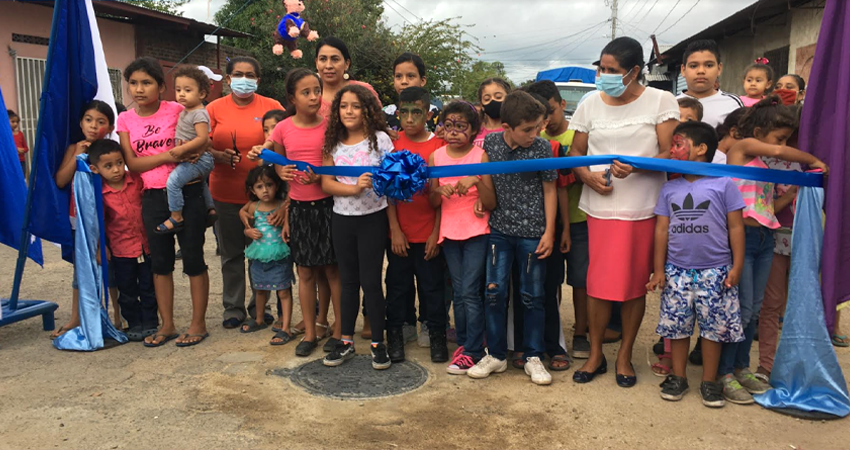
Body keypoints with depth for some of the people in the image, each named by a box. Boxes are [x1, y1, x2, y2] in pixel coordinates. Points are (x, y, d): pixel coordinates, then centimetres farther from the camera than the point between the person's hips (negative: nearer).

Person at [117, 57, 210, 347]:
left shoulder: (177, 111, -4)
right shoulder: (125, 120, 4)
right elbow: (132, 163, -3)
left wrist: (196, 150, -22)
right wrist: (167, 156, -17)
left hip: (187, 193, -4)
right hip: (153, 198, 4)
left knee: (193, 259, 2)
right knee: (160, 262, 11)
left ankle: (198, 324, 15)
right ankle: (167, 325, 24)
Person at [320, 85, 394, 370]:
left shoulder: (380, 139, -4)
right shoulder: (333, 143, 5)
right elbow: (326, 183, -1)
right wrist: (353, 188, -19)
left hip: (373, 218, -4)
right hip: (342, 220, 4)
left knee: (371, 281, -1)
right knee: (348, 281, 13)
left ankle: (378, 344, 13)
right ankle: (346, 342, 24)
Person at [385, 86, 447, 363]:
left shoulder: (439, 146, -3)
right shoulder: (393, 144, 0)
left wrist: (437, 232, -6)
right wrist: (395, 229, -6)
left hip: (429, 233, -1)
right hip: (399, 232, 1)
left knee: (432, 285, 8)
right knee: (398, 284, 11)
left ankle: (436, 334, 24)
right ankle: (395, 335, 26)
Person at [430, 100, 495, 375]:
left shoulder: (481, 156, -6)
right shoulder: (436, 157, 4)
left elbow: (492, 203, -8)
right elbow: (432, 203, 6)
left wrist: (477, 182, -24)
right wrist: (439, 191, -15)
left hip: (477, 231, -4)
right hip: (449, 231, 4)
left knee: (470, 291, -6)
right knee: (458, 293, 10)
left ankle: (473, 351, 4)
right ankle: (463, 345, 22)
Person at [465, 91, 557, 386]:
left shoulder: (543, 148, -9)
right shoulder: (489, 142, -3)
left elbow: (549, 190, -2)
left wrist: (549, 231, -4)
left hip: (532, 232, -2)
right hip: (499, 229, 2)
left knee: (532, 296, 6)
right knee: (494, 291, 3)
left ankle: (533, 357, 21)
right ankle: (496, 355, 19)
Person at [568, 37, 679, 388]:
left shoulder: (660, 101, 0)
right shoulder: (591, 104, 8)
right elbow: (576, 152, 12)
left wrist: (636, 166, -23)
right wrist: (588, 176, -9)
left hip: (643, 210, -1)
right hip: (600, 209, 2)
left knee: (635, 285, 6)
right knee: (598, 283, 2)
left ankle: (625, 356, 24)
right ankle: (595, 355, 20)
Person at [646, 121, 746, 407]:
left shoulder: (724, 184, -3)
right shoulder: (670, 188, 7)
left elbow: (735, 227, -2)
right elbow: (662, 229, 7)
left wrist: (736, 266, -5)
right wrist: (659, 270, 5)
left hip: (714, 271, -3)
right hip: (677, 271, 3)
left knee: (714, 327, 5)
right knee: (676, 325, 9)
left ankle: (709, 382, 20)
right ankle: (678, 377, 24)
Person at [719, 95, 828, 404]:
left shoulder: (766, 164, 19)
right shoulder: (743, 146, -2)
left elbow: (770, 205, 18)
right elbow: (779, 152, -19)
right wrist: (813, 160, -5)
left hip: (765, 238, 8)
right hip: (742, 235, -8)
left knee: (754, 310, 12)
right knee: (741, 309, -5)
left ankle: (741, 368, 24)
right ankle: (724, 373, 6)